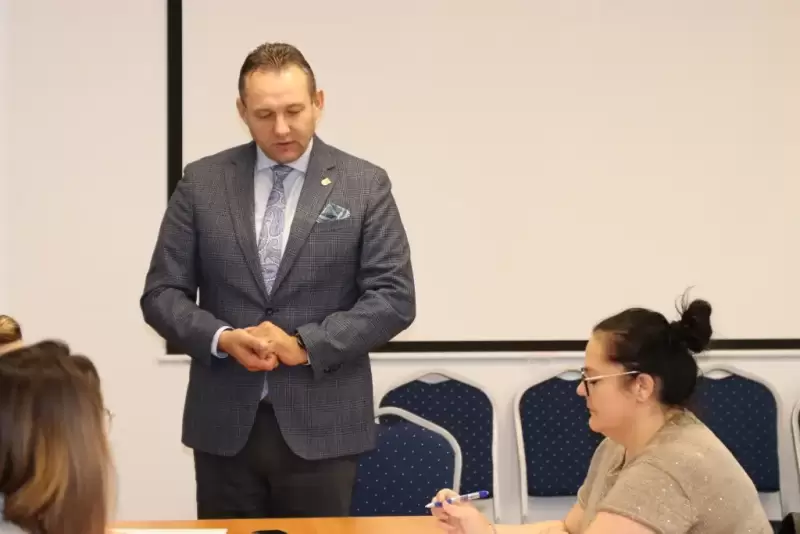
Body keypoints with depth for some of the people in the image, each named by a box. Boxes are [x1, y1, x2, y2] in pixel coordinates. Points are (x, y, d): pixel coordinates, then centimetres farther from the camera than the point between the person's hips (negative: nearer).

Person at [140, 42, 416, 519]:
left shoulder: (365, 185, 0)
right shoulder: (201, 183, 4)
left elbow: (394, 297, -4)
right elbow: (162, 293, 4)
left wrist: (306, 344, -15)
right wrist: (222, 338, -14)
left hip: (323, 426, -1)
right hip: (224, 424, 2)